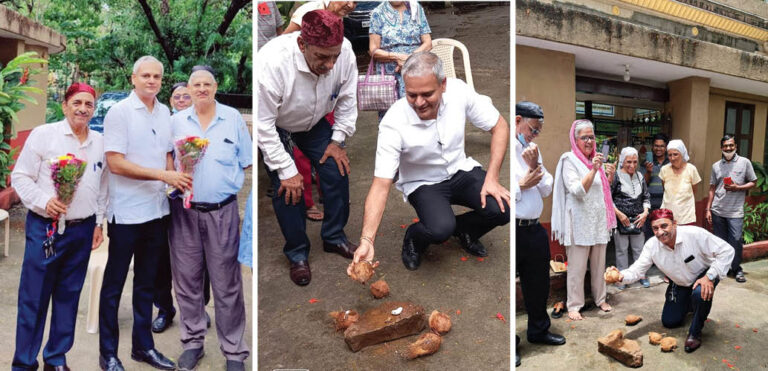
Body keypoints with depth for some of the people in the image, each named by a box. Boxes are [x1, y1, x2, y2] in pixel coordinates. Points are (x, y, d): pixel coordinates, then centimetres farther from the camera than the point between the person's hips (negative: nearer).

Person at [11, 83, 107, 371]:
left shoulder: (100, 142, 8)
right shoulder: (43, 134, -4)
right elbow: (20, 176, -4)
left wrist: (99, 222, 13)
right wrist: (43, 201, -18)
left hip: (82, 229, 4)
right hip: (45, 228, -3)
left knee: (68, 295, 11)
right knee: (33, 297, 2)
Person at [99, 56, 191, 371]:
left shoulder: (165, 112, 8)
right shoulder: (119, 112, -9)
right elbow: (115, 163, -17)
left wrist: (179, 180, -1)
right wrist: (163, 175, -21)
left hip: (157, 210, 6)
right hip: (127, 212, -6)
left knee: (146, 283, 16)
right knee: (114, 284, 8)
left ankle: (143, 346, 30)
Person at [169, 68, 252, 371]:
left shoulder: (233, 118, 5)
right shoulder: (177, 121, 9)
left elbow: (245, 163, 7)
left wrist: (228, 183, -5)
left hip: (222, 212, -2)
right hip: (184, 210, 2)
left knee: (227, 284, 2)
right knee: (187, 281, 10)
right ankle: (193, 342, 27)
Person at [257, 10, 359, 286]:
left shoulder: (344, 52, -28)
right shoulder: (271, 63, -40)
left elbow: (347, 99, -9)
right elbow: (263, 125, -31)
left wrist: (338, 140, -9)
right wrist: (286, 171, -26)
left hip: (314, 122, 4)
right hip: (274, 128, -4)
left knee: (337, 173, -3)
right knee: (287, 189, -11)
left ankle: (334, 237, 20)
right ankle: (297, 254, 11)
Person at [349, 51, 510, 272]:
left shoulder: (459, 91, -20)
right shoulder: (393, 124, -28)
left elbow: (499, 127, -7)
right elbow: (381, 185, -27)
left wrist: (492, 178, -16)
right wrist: (367, 240, -37)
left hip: (460, 171, 4)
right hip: (423, 183, -3)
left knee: (503, 209, -21)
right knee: (440, 229, -32)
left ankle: (463, 229, 14)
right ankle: (414, 238, 6)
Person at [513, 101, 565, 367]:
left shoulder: (533, 150, 13)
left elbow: (546, 190, 12)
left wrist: (535, 167, -3)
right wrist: (522, 185, -11)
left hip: (534, 229, 8)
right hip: (513, 232, -8)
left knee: (538, 283, 21)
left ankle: (538, 330, 42)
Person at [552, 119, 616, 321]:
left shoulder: (596, 158, 12)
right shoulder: (569, 160, -7)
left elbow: (605, 189, 20)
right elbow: (578, 191, -17)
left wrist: (610, 176, 1)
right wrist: (593, 170, -25)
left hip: (599, 219, 6)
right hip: (579, 221, -6)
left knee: (599, 263, 13)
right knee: (577, 266, -3)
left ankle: (600, 298, 26)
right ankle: (574, 305, 5)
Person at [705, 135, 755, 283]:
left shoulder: (745, 162, 2)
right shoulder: (716, 166, 9)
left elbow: (753, 183, 5)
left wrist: (737, 188, -14)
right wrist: (708, 209, 7)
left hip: (735, 211, -3)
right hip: (717, 211, 3)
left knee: (736, 241, -5)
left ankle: (736, 269, 12)